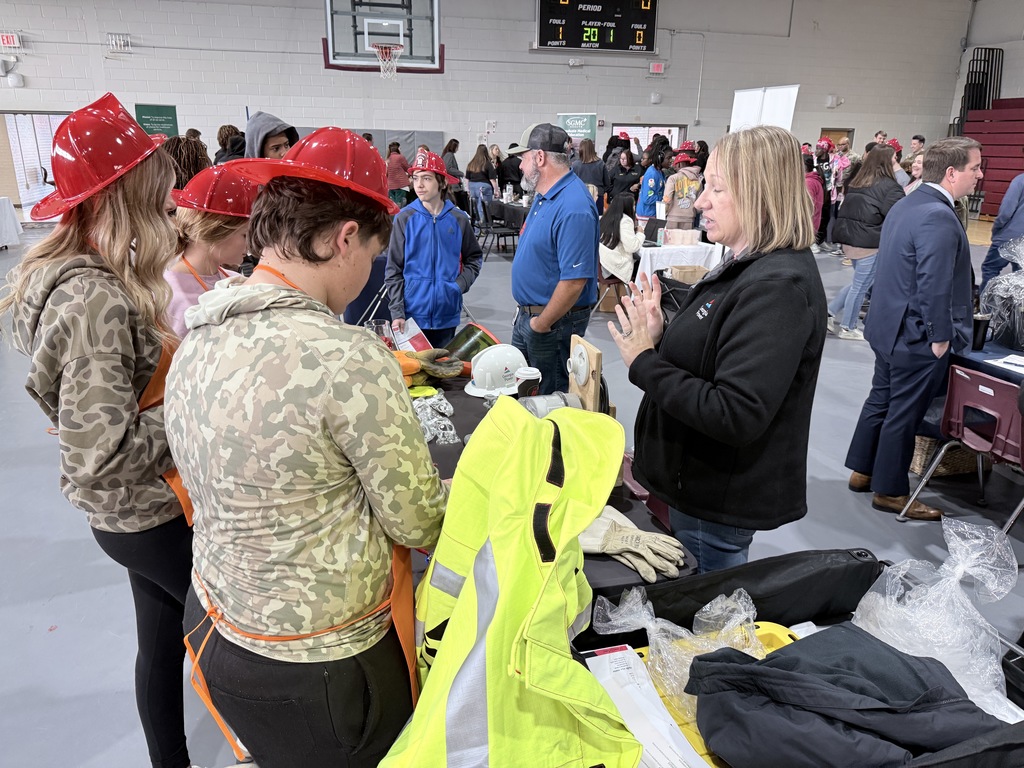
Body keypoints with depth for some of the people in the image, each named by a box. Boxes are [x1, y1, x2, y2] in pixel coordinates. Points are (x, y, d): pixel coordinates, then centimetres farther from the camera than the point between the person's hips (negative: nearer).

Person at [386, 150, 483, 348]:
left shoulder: (458, 219, 0)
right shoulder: (405, 219, -5)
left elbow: (474, 257, 14)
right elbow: (393, 270, -3)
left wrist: (460, 284, -3)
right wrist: (396, 312, -10)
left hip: (447, 314, 2)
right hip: (413, 313, -2)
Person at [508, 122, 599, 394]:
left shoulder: (573, 208, -25)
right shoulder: (543, 196, 7)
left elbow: (575, 280, -29)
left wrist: (542, 324, -18)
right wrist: (526, 312, 15)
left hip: (553, 322, -10)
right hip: (527, 315, 10)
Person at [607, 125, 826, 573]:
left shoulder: (777, 288, -24)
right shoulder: (747, 268, 7)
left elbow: (736, 416, -31)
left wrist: (644, 363, -23)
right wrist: (659, 338, -6)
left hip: (722, 503, -9)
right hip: (700, 484, 9)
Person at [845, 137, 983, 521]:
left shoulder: (905, 205, 8)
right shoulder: (939, 217, -22)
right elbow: (934, 285, -26)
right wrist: (941, 337, -17)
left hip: (889, 327, 10)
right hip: (918, 336, -10)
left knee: (881, 400, 19)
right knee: (904, 415, 3)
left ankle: (862, 472, 32)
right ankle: (890, 491, 17)